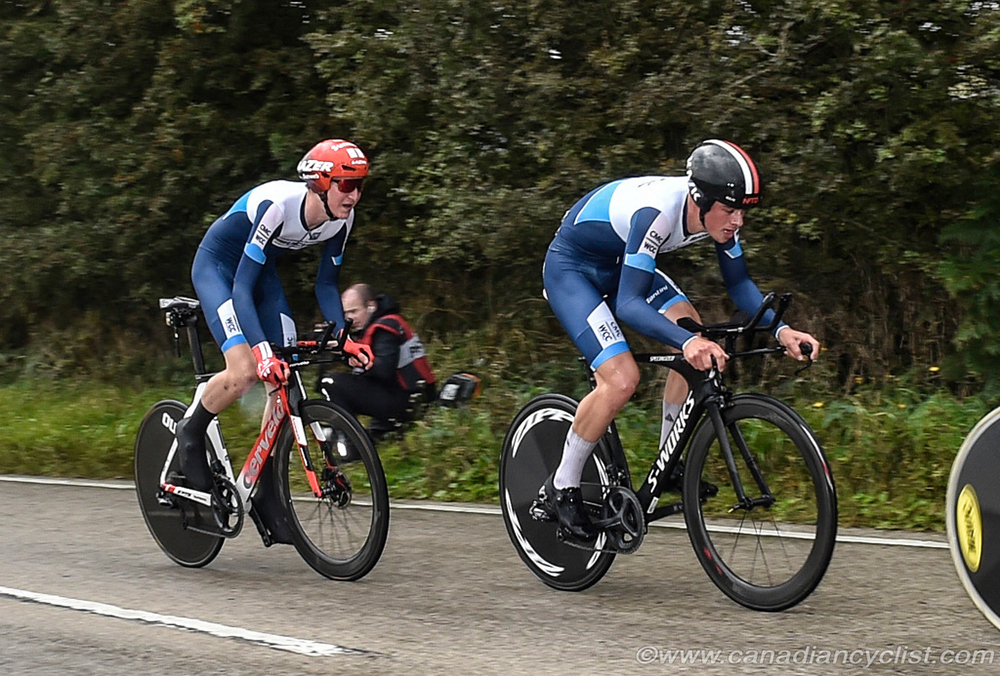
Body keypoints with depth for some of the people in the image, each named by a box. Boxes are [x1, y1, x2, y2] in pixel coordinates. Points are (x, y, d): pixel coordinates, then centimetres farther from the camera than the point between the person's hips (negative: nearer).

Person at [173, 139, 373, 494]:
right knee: (244, 371, -25)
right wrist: (262, 350, -48)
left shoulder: (342, 218, -16)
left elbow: (326, 283, -3)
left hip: (261, 270, 7)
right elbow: (242, 286, -37)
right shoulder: (277, 204, -36)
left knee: (285, 378, -7)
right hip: (216, 266, -7)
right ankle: (190, 432, 2)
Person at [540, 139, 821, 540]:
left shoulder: (717, 213, -16)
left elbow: (739, 284, -3)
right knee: (622, 379, -23)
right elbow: (628, 303, -43)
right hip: (570, 269, -8)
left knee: (698, 345, -11)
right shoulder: (656, 212, -38)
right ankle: (562, 487, -4)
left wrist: (781, 330, -19)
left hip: (619, 266, 8)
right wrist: (685, 342, -57)